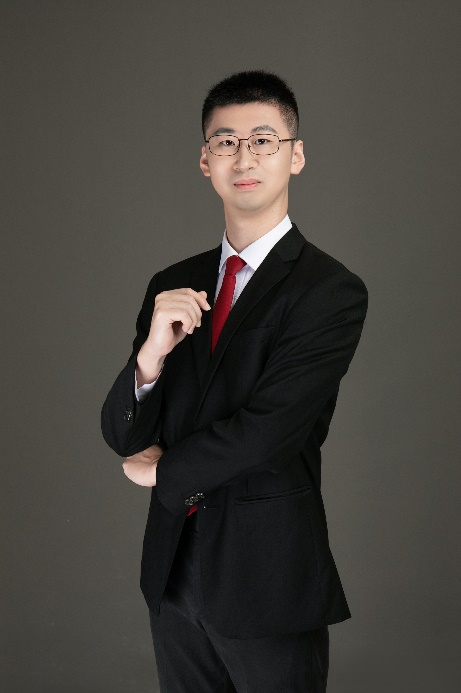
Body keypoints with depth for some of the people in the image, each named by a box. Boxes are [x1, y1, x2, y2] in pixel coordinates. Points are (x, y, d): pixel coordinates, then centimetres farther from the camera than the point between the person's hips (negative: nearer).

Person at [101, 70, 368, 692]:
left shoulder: (332, 291, -14)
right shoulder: (172, 286, 5)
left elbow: (263, 432, -19)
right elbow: (121, 435, 1)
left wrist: (162, 469, -2)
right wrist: (150, 356, -20)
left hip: (269, 586, -5)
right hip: (174, 572, 5)